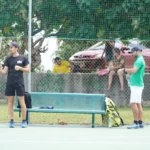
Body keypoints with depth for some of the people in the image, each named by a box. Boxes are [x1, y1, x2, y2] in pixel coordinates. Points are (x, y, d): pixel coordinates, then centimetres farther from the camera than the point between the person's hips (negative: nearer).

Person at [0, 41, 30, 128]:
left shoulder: (23, 58, 2)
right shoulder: (8, 59, 7)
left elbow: (28, 69, 4)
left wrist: (20, 68, -12)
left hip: (19, 83, -2)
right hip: (10, 83, 2)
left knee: (22, 101, -3)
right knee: (10, 102, 3)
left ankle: (24, 121, 5)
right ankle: (12, 121, 8)